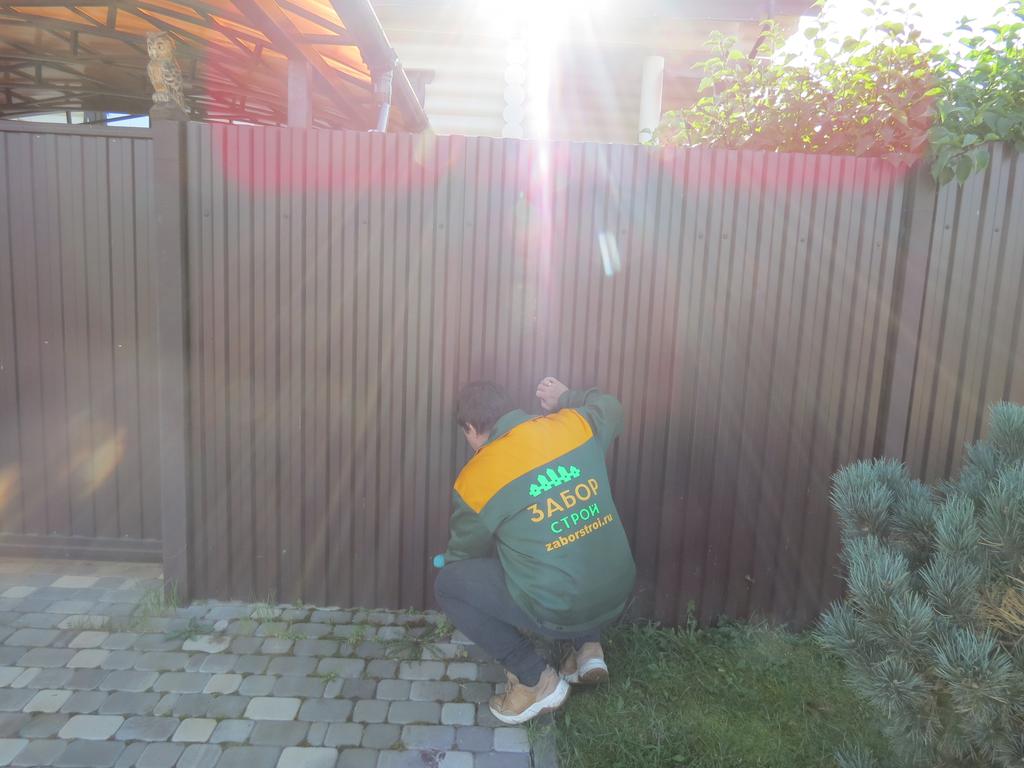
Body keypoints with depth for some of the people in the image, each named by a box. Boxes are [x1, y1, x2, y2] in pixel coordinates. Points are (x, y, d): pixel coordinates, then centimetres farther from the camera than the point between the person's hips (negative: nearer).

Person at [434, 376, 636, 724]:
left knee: (447, 584, 10)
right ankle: (588, 647, 22)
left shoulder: (476, 478, -11)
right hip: (618, 596, 6)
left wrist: (447, 562, 31)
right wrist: (566, 398, 34)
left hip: (558, 612, -6)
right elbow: (611, 407, 22)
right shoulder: (574, 425, -3)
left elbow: (465, 552, 8)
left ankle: (536, 680, 9)